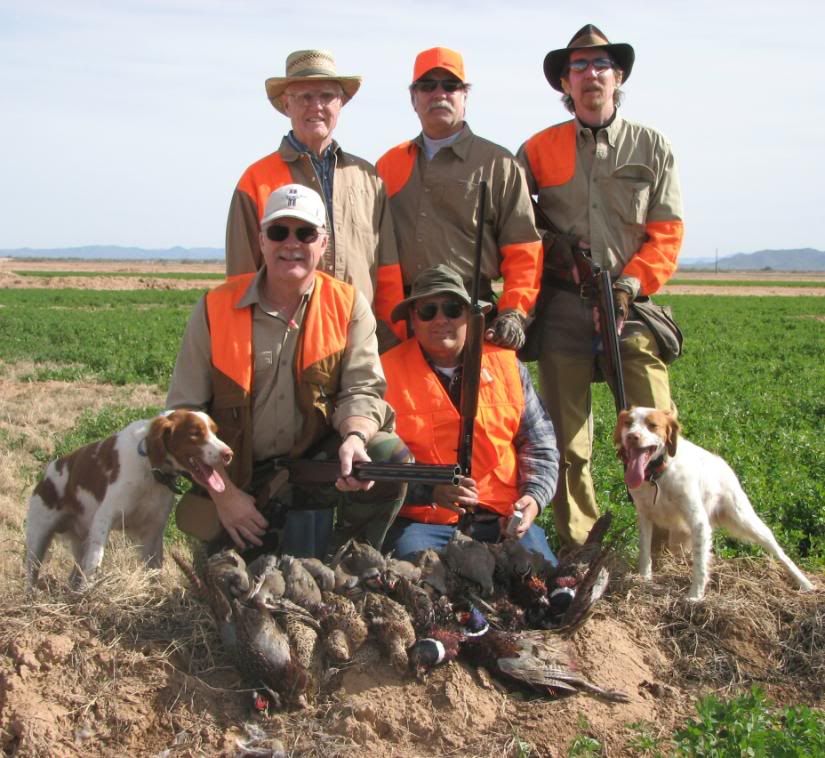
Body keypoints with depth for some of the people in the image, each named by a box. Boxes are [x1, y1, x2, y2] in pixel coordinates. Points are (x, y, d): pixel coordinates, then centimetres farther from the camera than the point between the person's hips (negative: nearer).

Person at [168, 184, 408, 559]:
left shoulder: (347, 305, -3)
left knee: (390, 455, -27)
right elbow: (185, 412, -5)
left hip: (318, 460, 1)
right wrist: (223, 494, -12)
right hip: (239, 476, 0)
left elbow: (362, 389, -9)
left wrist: (354, 439, -33)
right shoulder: (215, 309, -6)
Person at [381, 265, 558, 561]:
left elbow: (539, 444, 16)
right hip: (421, 522, -3)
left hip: (504, 519, 3)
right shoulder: (388, 372, 0)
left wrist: (534, 496, -2)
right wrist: (430, 490, -20)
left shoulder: (505, 363, 12)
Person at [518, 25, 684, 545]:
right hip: (562, 309, 1)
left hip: (630, 307, -1)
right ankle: (580, 551, 12)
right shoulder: (539, 151, 10)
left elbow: (666, 234, 5)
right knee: (568, 443, 3)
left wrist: (628, 286, -9)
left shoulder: (652, 147, 9)